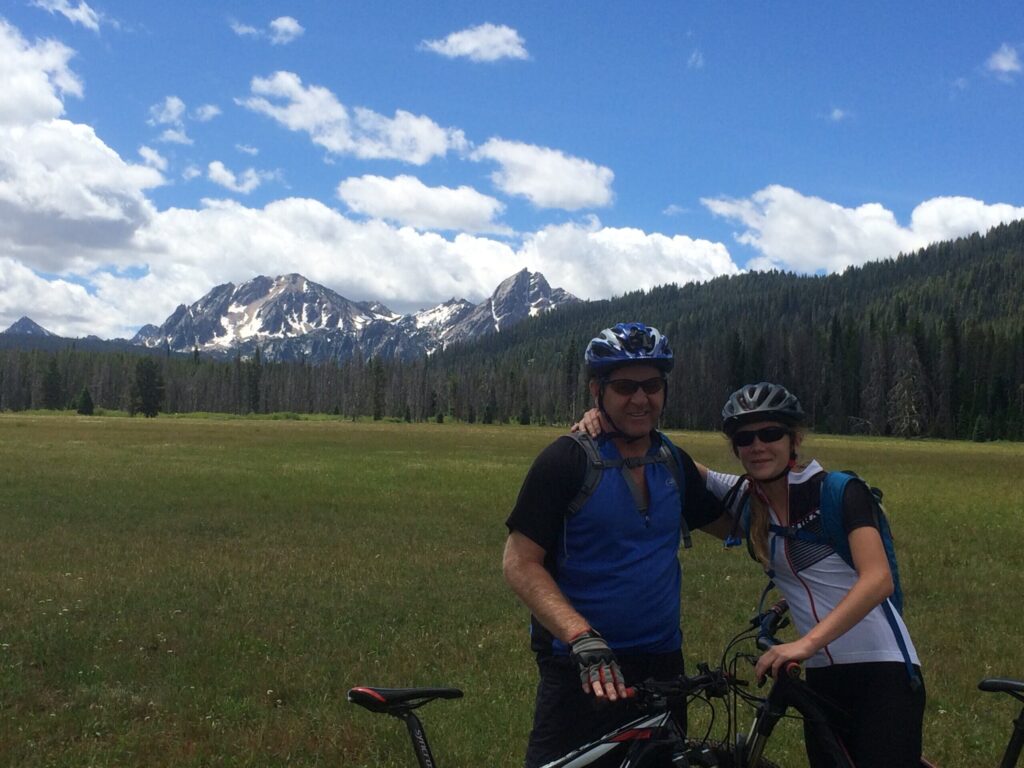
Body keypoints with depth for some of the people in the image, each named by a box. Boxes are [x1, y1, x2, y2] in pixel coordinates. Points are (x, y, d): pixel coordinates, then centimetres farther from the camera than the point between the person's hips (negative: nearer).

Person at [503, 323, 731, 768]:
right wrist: (583, 639, -26)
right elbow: (520, 564, -15)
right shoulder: (566, 460, -11)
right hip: (582, 672, -6)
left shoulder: (674, 462, 7)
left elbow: (726, 523, 21)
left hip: (662, 665, 6)